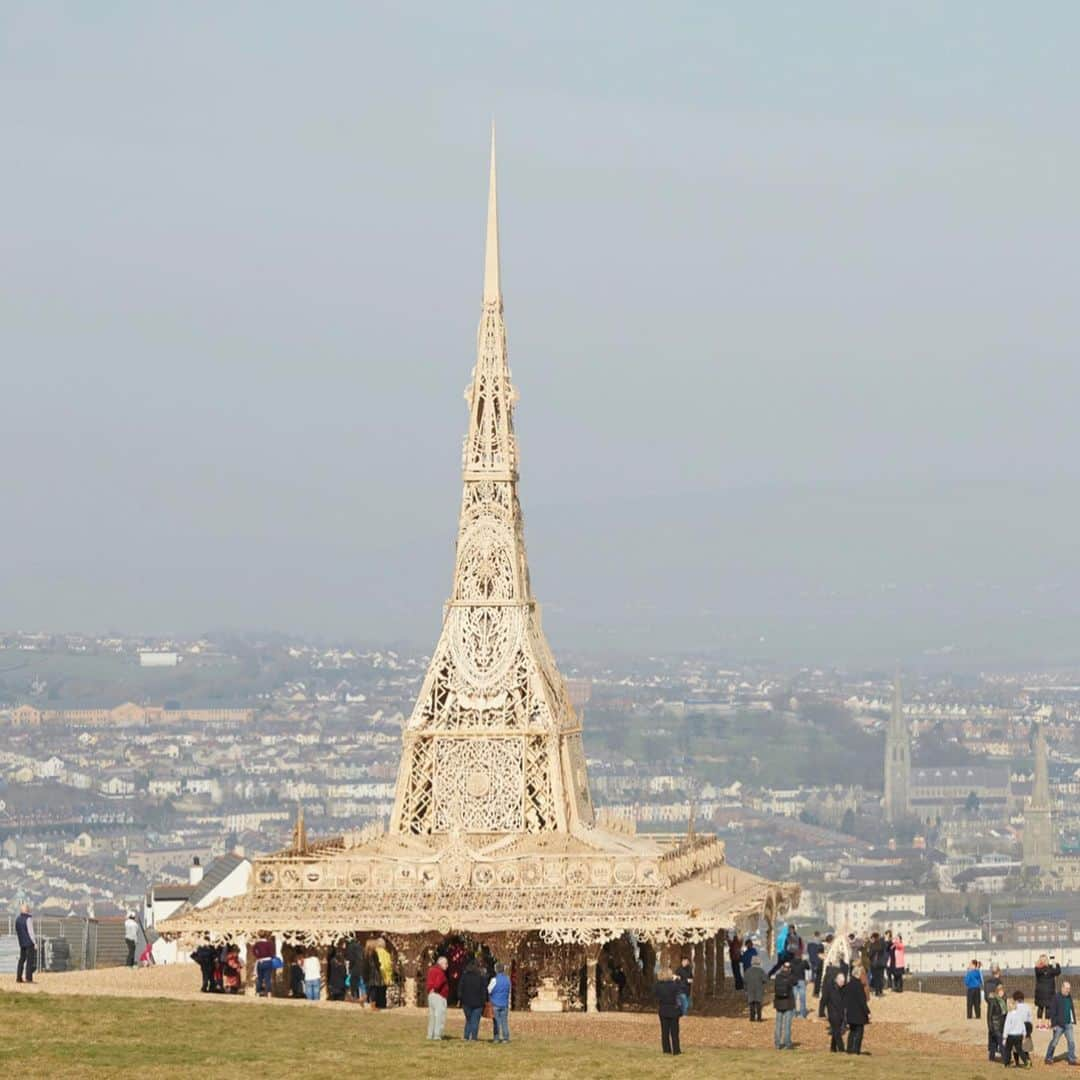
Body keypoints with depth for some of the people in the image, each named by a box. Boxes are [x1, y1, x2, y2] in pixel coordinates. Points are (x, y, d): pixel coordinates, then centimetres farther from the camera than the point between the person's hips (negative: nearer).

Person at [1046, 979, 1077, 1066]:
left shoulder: (1069, 997, 8)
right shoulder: (1056, 997, -11)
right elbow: (1052, 1011, -12)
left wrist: (1074, 1022, 14)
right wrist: (1053, 1024, -15)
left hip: (1068, 1024, 5)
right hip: (1059, 1025, -5)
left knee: (1071, 1041, -1)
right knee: (1054, 1042, 2)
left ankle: (1071, 1059, 2)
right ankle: (1049, 1058, 13)